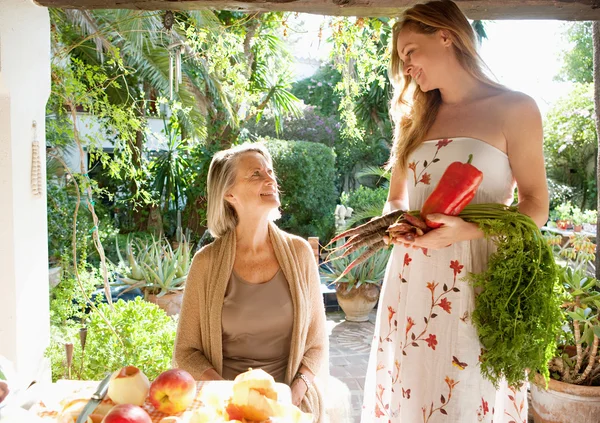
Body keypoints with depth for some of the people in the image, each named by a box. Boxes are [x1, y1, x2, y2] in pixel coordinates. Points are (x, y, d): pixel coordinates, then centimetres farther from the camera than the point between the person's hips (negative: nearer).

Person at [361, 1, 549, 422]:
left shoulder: (514, 109, 0)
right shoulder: (416, 119, 14)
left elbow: (536, 207, -3)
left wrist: (469, 229, -20)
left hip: (476, 282, -4)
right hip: (411, 281, 5)